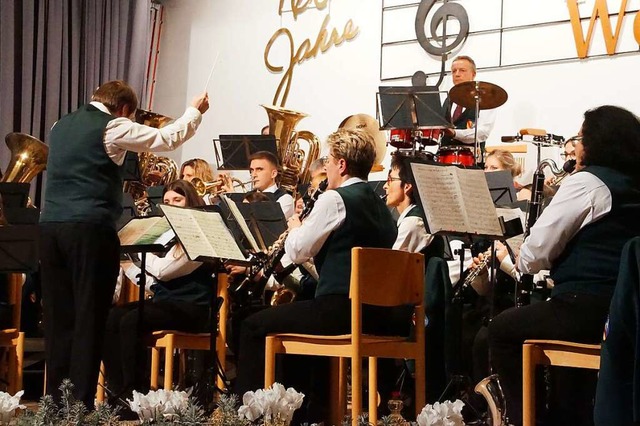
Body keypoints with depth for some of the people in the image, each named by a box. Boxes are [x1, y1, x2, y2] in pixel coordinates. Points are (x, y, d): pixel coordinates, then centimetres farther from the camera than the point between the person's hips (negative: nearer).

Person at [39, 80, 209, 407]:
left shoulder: (60, 126, 19)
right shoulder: (112, 126, -3)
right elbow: (168, 138, 4)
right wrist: (195, 111, 21)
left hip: (50, 224, 7)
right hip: (89, 227, -7)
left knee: (58, 315, 9)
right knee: (89, 316, -2)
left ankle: (55, 398, 12)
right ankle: (81, 402, -2)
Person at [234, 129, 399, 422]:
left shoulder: (335, 199, -9)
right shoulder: (381, 207, 14)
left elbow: (297, 251, -6)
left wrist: (295, 228, 14)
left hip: (339, 309, -9)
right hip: (378, 313, 9)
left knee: (253, 327, 7)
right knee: (305, 313, 35)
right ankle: (315, 410, 36)